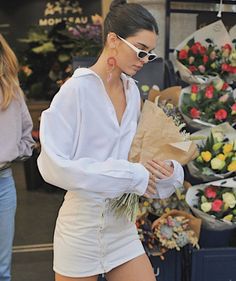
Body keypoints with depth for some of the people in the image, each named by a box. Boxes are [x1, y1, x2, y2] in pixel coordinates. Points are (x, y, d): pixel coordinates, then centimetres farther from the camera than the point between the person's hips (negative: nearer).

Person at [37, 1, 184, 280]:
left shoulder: (132, 90, 5)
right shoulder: (78, 89, -15)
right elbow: (53, 165, -20)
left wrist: (166, 169, -5)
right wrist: (130, 175, -20)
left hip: (122, 223, 6)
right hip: (82, 225, -5)